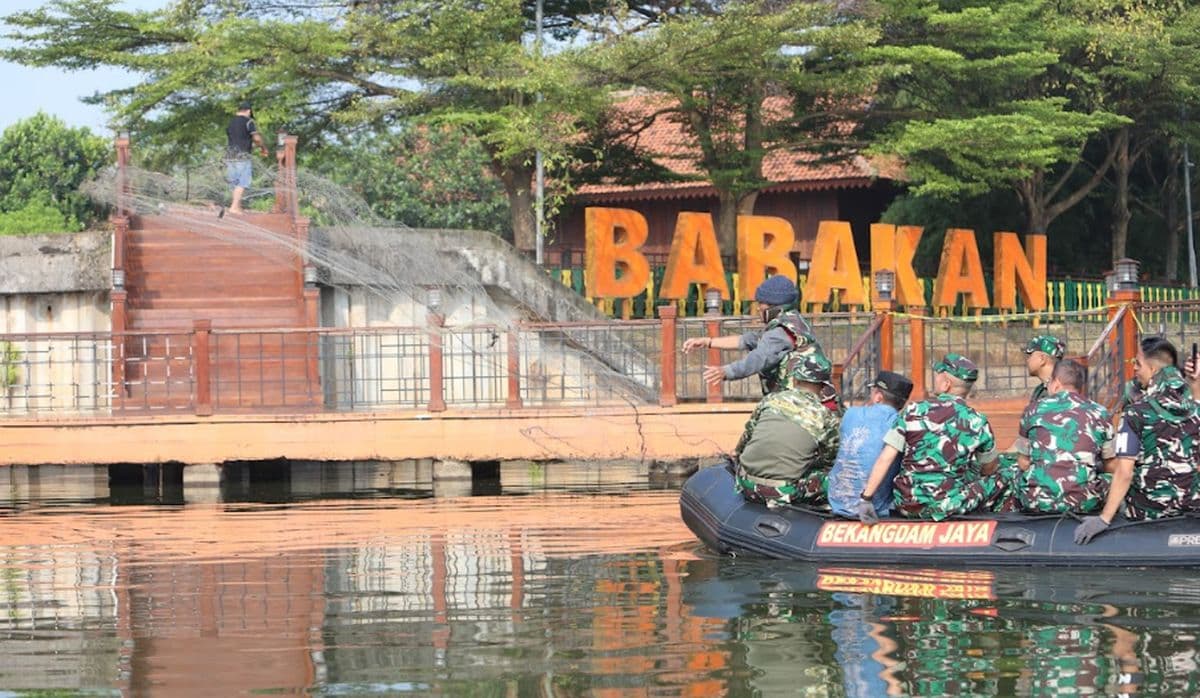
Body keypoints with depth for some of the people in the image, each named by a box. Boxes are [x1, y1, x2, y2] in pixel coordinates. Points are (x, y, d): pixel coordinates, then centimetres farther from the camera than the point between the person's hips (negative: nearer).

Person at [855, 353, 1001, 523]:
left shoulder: (913, 412, -4)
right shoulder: (977, 422, -4)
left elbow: (885, 459, -6)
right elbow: (989, 469, 12)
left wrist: (866, 498, -2)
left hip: (907, 506, 2)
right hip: (949, 506, -2)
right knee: (993, 481, 17)